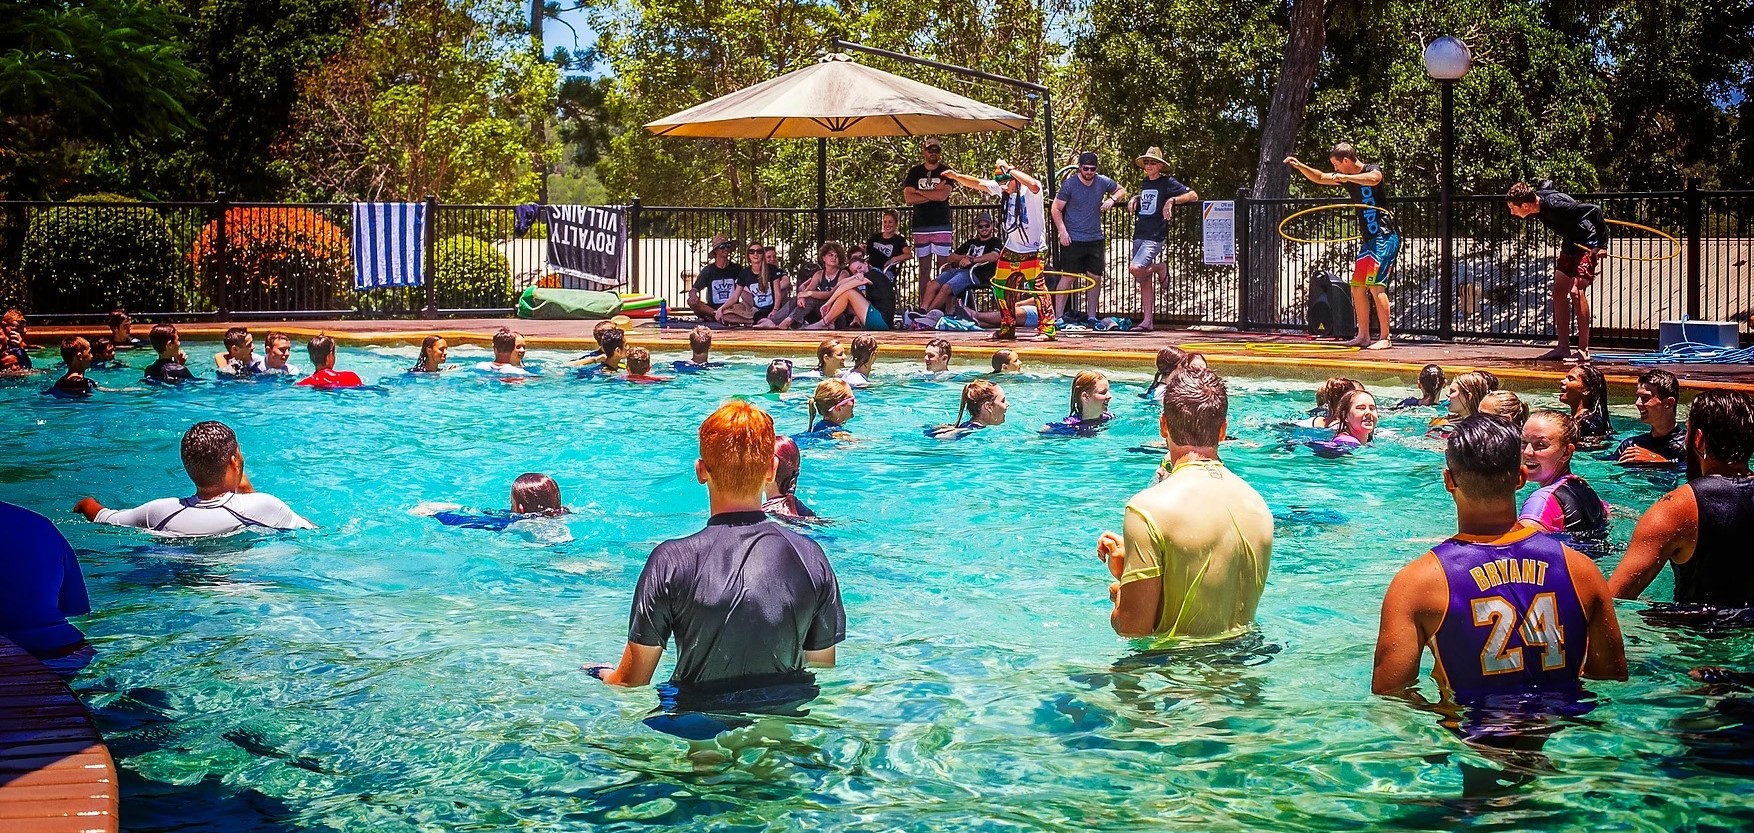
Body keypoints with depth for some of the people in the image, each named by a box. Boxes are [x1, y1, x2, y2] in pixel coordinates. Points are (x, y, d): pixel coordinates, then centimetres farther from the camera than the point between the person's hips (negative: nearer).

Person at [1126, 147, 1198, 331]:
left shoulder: (1168, 182, -3)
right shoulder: (1144, 183, 17)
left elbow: (1193, 195, -7)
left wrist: (1172, 200, -18)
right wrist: (1135, 198, 17)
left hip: (1155, 237, -7)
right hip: (1139, 236, 7)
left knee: (1135, 269, -26)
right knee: (1144, 281, 7)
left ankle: (1160, 268, 4)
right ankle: (1147, 321, 11)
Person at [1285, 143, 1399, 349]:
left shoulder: (1372, 170, -10)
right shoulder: (1346, 178, 13)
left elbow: (1373, 179, -35)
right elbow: (1319, 178, 23)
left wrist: (1346, 178, -42)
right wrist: (1300, 166, 10)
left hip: (1385, 238, -9)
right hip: (1368, 240, 9)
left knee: (1376, 285, -15)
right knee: (1357, 286, 8)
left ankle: (1385, 338, -13)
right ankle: (1363, 336, 15)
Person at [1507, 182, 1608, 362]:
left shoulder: (1555, 205, -33)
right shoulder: (1538, 198, -8)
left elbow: (1594, 209, -32)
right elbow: (1547, 185, 17)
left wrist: (1602, 244, -26)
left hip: (1588, 244, -9)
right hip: (1570, 244, 9)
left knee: (1576, 291, -19)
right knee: (1559, 291, 5)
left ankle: (1583, 350, -15)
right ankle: (1563, 348, 9)